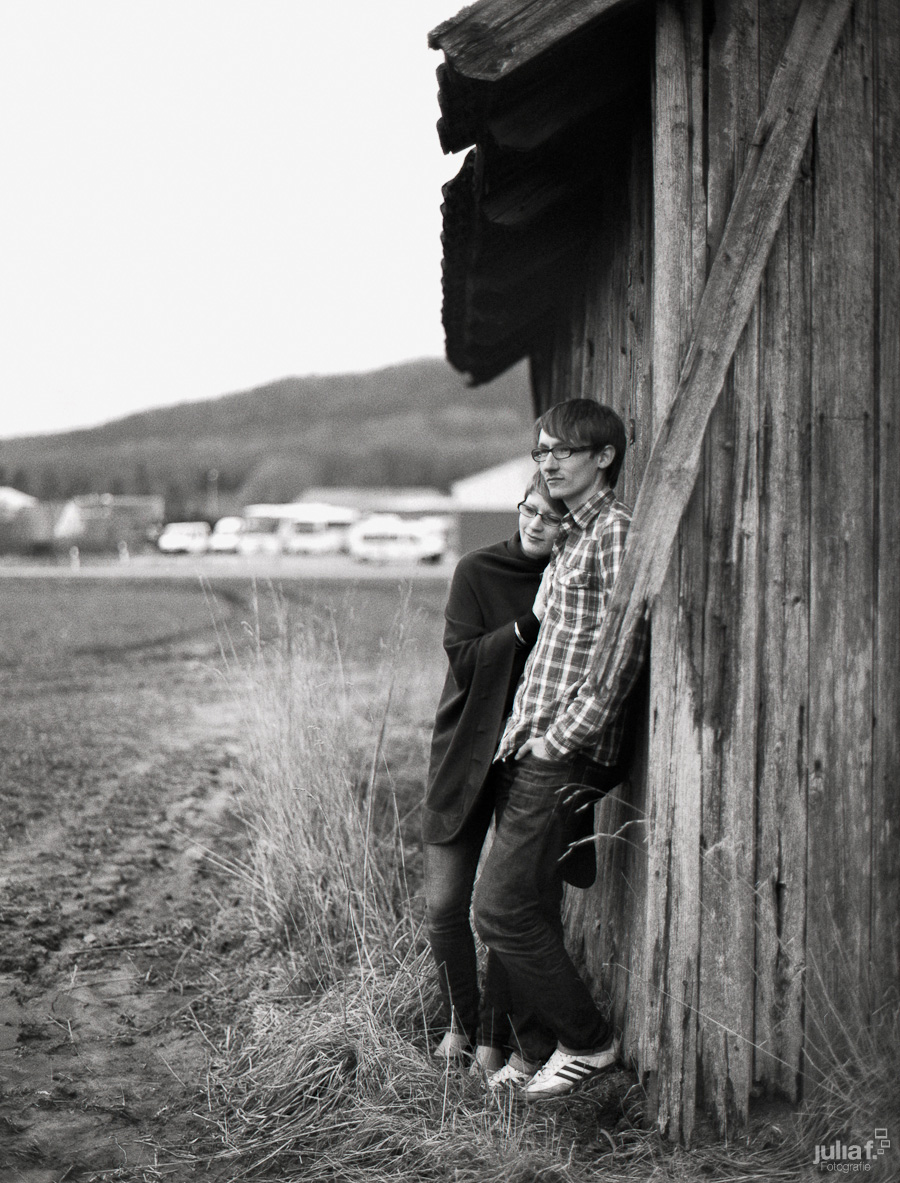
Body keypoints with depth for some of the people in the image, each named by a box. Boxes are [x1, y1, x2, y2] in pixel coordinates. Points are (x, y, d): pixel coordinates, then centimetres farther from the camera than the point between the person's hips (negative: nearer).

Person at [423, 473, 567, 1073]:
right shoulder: (477, 572, -1)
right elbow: (464, 660, -11)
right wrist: (529, 625, -21)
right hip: (466, 759, 0)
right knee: (445, 904, 1)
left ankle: (493, 1036, 14)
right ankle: (460, 1020, 23)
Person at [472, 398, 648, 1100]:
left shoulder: (615, 531, -10)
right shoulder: (572, 535, 20)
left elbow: (621, 654, -17)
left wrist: (560, 739, -17)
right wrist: (526, 734, 14)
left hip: (564, 758, -9)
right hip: (532, 752, 9)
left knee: (502, 911, -9)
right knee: (532, 911, 12)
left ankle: (587, 1041, 4)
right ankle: (537, 1051, 21)